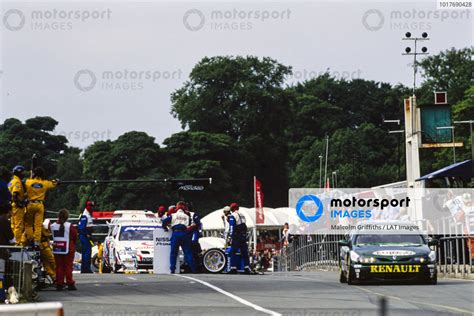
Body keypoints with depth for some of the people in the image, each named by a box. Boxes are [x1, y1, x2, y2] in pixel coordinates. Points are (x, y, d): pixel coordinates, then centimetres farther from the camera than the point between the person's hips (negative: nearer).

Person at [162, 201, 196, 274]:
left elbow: (164, 221, 1)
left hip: (175, 233, -2)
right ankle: (193, 269, 1)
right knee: (188, 252, 5)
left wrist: (164, 227, 19)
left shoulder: (173, 215, 8)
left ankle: (172, 269, -5)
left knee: (173, 252, 3)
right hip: (185, 234, 2)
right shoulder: (187, 217, 15)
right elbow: (190, 226, 14)